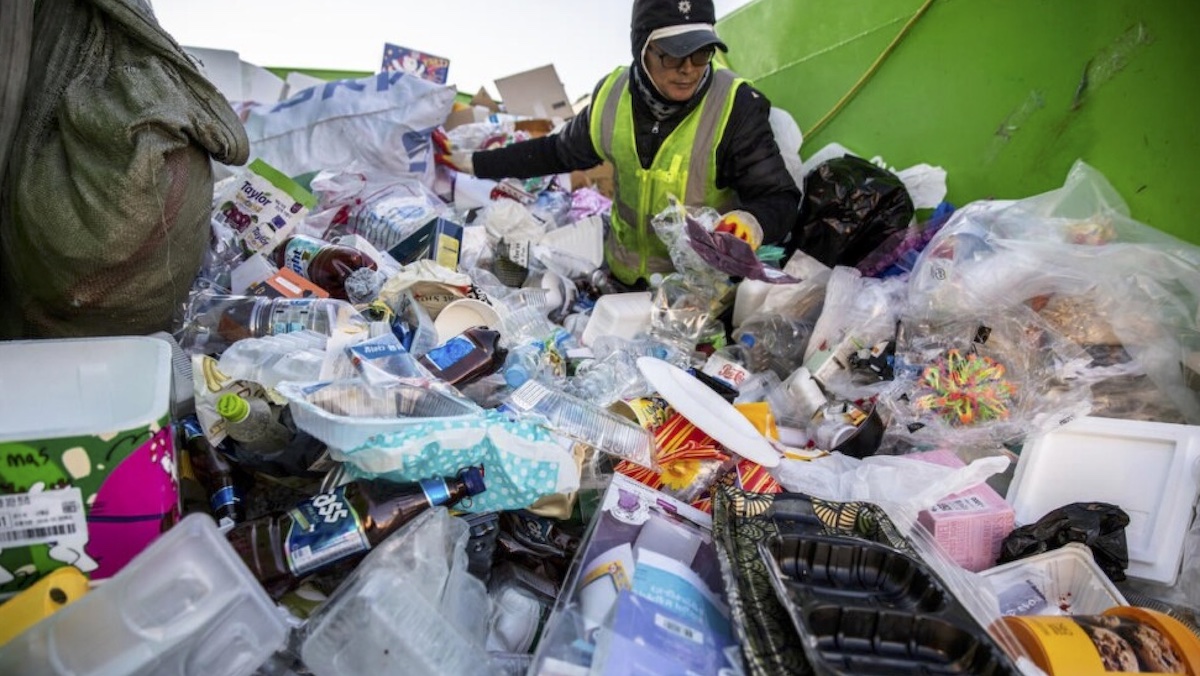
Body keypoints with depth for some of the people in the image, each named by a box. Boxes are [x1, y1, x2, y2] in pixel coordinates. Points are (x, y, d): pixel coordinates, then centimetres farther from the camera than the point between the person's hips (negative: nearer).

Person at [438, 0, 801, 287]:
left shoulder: (736, 106, -24)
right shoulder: (613, 94, -9)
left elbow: (779, 201, -20)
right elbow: (561, 151, 8)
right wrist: (478, 163, 11)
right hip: (623, 276, 5)